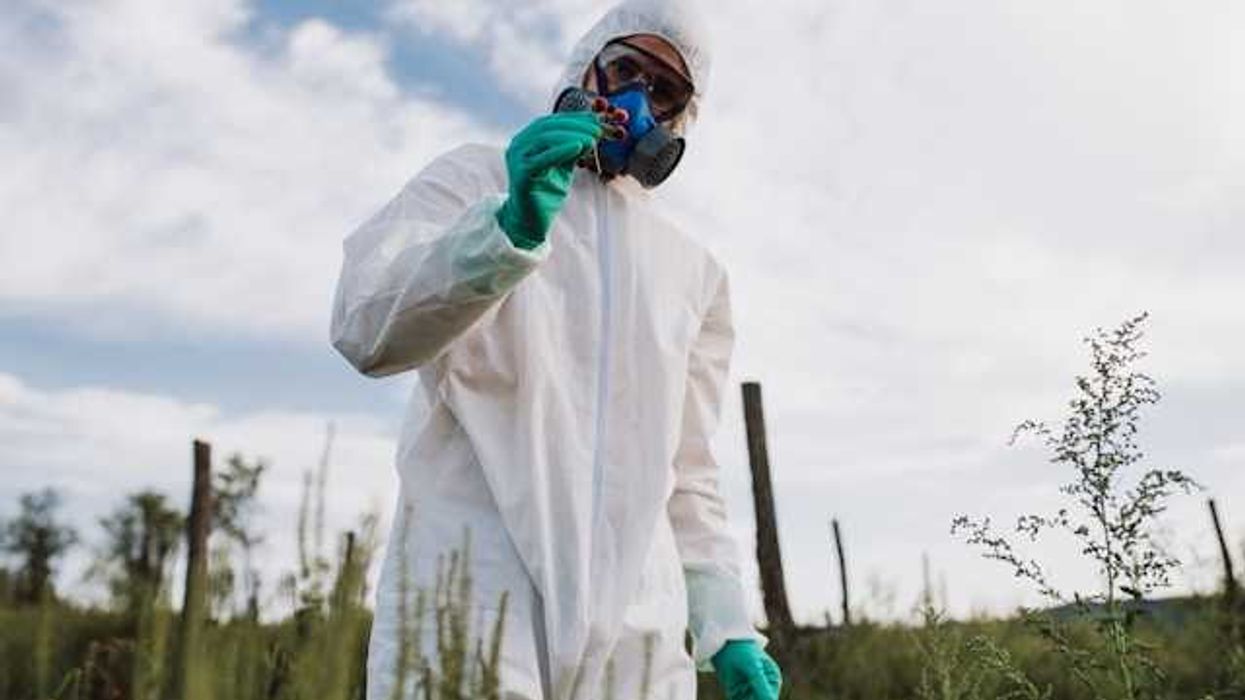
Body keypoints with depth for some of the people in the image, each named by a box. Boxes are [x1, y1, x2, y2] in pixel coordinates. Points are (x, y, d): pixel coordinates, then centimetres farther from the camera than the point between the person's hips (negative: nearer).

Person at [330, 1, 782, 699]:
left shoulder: (695, 269, 18)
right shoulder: (477, 177, 8)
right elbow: (367, 330, -10)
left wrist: (727, 627, 9)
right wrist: (511, 228, -25)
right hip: (471, 580, -3)